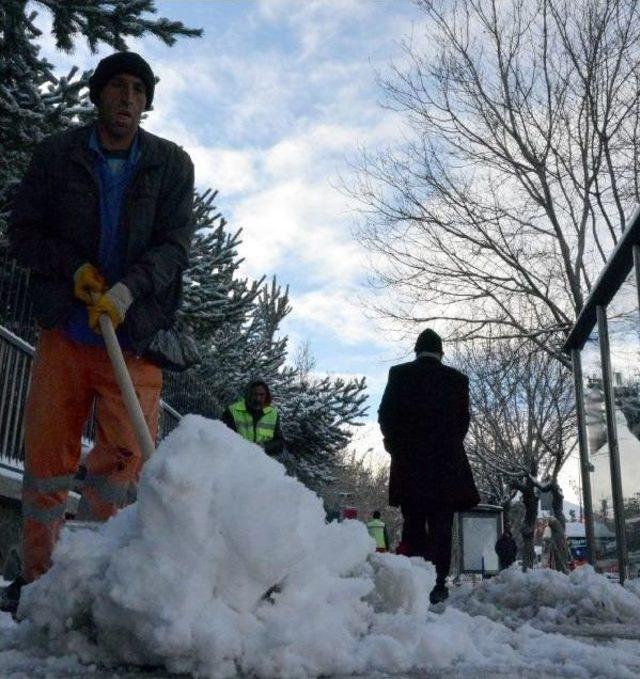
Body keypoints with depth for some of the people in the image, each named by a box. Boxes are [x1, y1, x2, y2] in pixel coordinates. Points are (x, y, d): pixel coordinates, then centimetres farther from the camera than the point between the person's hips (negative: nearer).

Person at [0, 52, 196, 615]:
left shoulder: (171, 164, 3)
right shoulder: (56, 155, 5)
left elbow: (175, 246, -4)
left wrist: (127, 291, -20)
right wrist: (75, 268, -10)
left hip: (136, 334, -1)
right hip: (65, 329, 1)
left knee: (125, 452, -8)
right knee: (47, 453, 4)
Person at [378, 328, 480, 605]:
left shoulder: (399, 374, 2)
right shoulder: (457, 379, 3)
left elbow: (385, 415, -1)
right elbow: (463, 421, 5)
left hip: (408, 460, 1)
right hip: (445, 460, 0)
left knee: (413, 524, 7)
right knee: (440, 525, 2)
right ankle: (436, 584, -3)